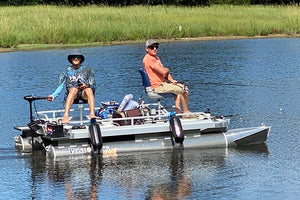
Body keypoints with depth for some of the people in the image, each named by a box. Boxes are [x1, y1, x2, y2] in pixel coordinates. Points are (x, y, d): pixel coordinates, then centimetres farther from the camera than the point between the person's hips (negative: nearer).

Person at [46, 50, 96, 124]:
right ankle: (65, 115, -51)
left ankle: (92, 114, -51)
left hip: (84, 94, 0)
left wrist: (86, 85, -15)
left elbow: (93, 86, 8)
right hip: (72, 95, 0)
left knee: (89, 90, -34)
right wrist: (53, 96, -11)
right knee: (74, 89, -36)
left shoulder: (87, 70, 13)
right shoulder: (67, 72, 14)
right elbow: (61, 86, 6)